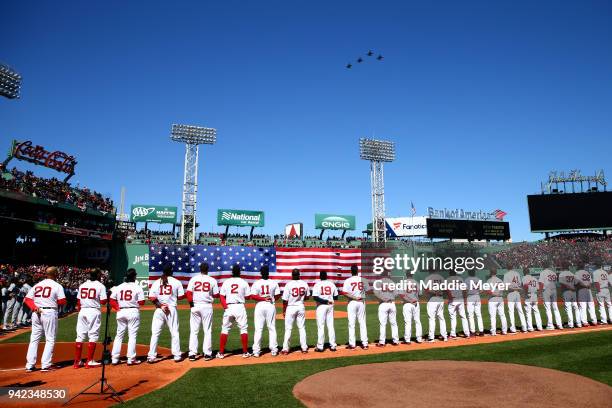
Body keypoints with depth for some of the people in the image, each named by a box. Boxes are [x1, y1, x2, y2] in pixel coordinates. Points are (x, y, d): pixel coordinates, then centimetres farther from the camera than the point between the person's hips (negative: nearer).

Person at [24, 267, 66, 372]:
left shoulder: (37, 285, 12)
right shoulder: (57, 286, -4)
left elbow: (27, 299, 4)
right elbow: (62, 301, -9)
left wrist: (35, 308, -5)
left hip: (36, 313, 5)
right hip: (50, 312, -5)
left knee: (34, 339, 12)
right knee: (50, 339, 3)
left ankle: (30, 365, 13)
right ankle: (45, 365, 1)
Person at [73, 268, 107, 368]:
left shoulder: (82, 285, 12)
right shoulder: (100, 286, -4)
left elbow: (78, 301, 12)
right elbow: (103, 301, -9)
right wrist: (104, 296, 11)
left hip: (82, 311, 5)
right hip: (94, 312, -5)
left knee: (80, 336, 9)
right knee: (93, 336, 0)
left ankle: (77, 361, 12)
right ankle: (89, 361, 0)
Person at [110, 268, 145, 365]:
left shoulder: (118, 287, 5)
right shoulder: (137, 287, -7)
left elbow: (112, 300, 2)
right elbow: (141, 302, -8)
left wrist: (118, 308, 8)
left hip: (121, 312, 4)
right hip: (133, 311, -4)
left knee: (119, 335, 14)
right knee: (132, 335, 2)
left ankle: (114, 358, 15)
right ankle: (131, 359, 3)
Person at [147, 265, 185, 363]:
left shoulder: (156, 282, 4)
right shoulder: (176, 282, -1)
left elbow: (151, 298, -6)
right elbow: (181, 296, -1)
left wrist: (160, 306, -8)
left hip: (159, 310, 1)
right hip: (172, 309, -1)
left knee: (155, 333, 8)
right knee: (174, 332, 7)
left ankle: (151, 356, 6)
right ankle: (177, 356, 10)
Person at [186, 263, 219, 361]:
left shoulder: (193, 279, 1)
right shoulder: (212, 280, -1)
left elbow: (188, 293, -8)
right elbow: (216, 295, 1)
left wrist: (191, 304, -1)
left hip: (195, 306, 1)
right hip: (207, 306, -1)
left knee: (193, 330, 8)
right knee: (207, 330, 7)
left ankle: (192, 354, 8)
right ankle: (207, 353, 8)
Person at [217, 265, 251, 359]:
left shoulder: (226, 282, 5)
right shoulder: (243, 282, 0)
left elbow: (221, 296, -1)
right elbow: (248, 296, 2)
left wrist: (225, 306, -5)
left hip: (229, 307, 2)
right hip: (240, 307, -1)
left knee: (225, 329, 10)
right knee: (244, 329, 7)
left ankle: (221, 353, 10)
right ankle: (245, 352, 7)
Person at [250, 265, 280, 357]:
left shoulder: (256, 283, -5)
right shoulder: (274, 283, -3)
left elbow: (252, 296, -13)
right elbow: (278, 296, -1)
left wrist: (263, 298, -10)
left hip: (260, 306, -1)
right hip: (271, 306, 1)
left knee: (258, 329, 4)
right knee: (272, 328, 10)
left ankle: (256, 351, 5)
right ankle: (274, 350, 12)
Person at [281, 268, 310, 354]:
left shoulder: (289, 284, -14)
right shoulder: (304, 284, -4)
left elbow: (285, 300, -10)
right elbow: (307, 297, 7)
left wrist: (284, 311, 1)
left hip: (291, 307, -3)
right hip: (301, 307, 3)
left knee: (288, 329, 6)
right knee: (302, 328, 13)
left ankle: (285, 349, 8)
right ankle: (304, 348, 16)